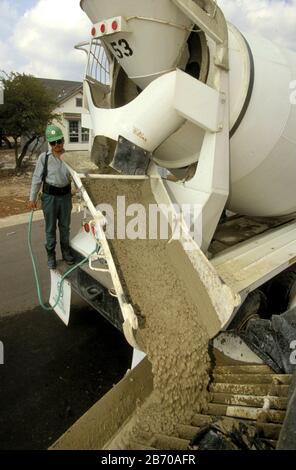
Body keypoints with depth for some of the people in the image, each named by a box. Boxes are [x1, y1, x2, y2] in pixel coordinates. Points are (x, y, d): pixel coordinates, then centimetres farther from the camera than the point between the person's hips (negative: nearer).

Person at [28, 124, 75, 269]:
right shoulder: (44, 157, -8)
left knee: (65, 226, 15)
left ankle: (65, 251, 33)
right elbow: (37, 178, -4)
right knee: (50, 227, 9)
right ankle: (51, 255, 24)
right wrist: (32, 198, -4)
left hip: (65, 195, 2)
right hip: (50, 196, -2)